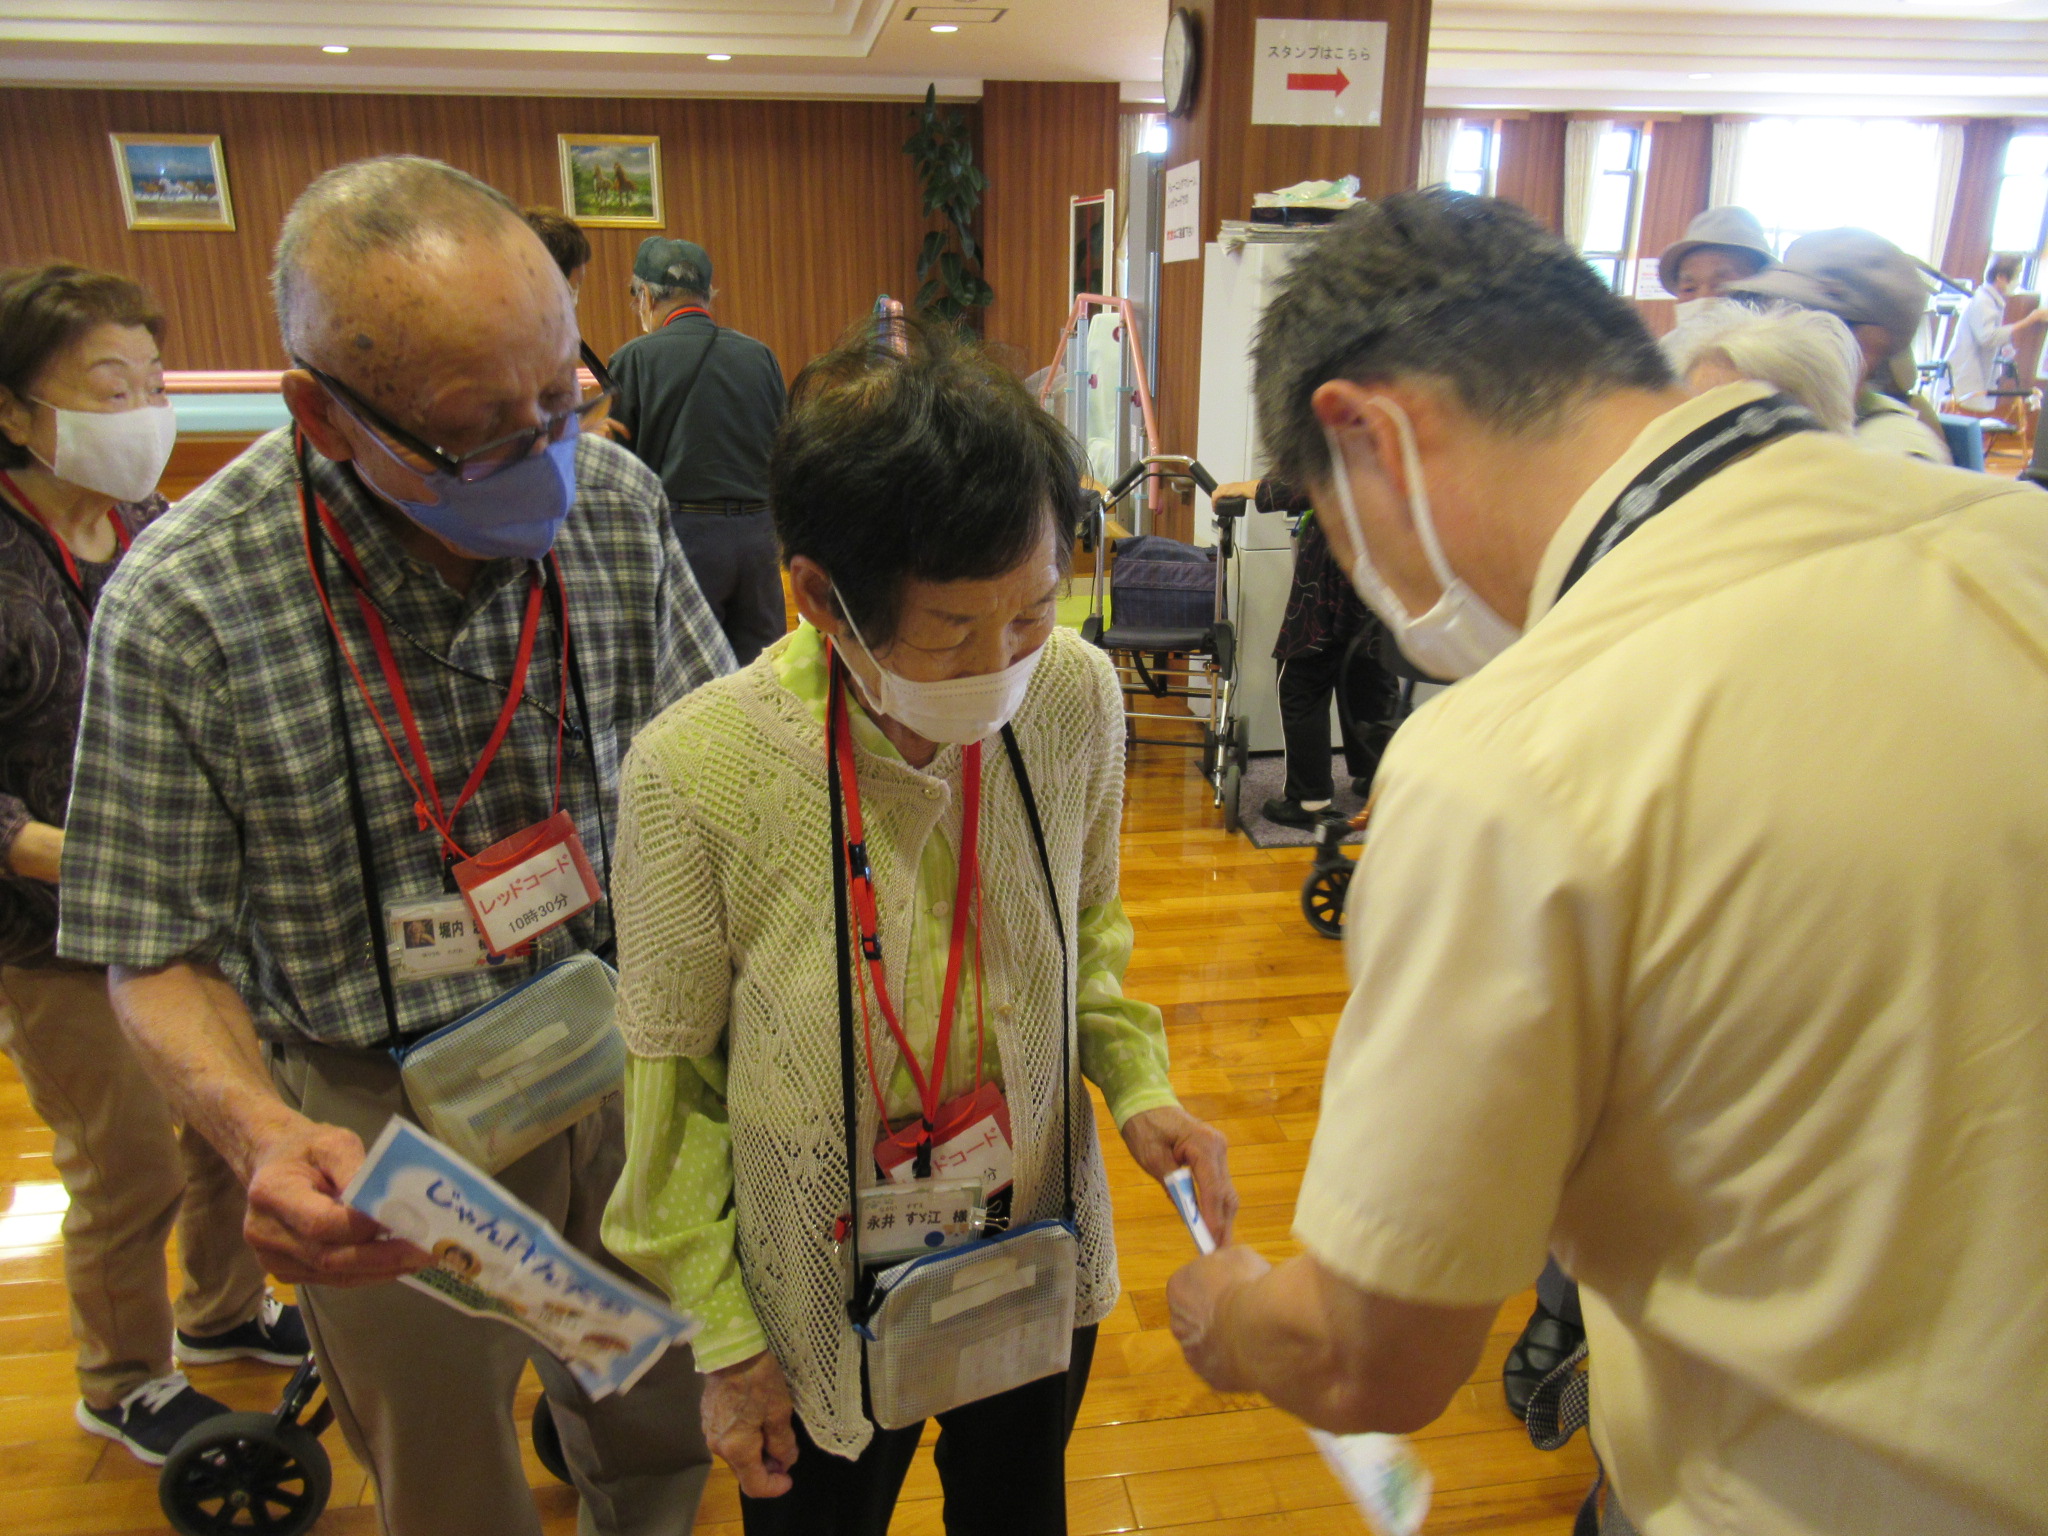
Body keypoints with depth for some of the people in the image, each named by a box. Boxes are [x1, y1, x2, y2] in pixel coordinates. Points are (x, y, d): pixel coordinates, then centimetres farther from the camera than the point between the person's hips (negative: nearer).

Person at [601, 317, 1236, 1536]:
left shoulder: (1078, 696, -17)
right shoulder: (696, 773, -27)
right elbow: (672, 1073, -13)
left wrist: (1140, 1085, -11)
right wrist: (725, 1339, -6)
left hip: (1042, 1261, 3)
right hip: (824, 1304, -2)